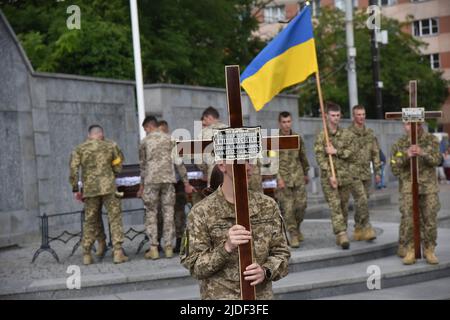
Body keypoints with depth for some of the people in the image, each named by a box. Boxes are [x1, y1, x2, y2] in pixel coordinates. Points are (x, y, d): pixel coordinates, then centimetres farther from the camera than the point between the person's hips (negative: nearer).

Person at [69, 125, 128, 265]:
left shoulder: (79, 149, 8)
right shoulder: (109, 146, 9)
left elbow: (73, 169, 0)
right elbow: (118, 168, 12)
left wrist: (75, 188, 6)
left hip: (90, 189, 2)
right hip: (108, 187, -2)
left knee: (90, 221, 10)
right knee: (115, 218, 1)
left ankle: (86, 255, 11)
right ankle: (118, 252, -6)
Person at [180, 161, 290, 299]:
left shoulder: (268, 206, 1)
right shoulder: (201, 212, -8)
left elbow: (281, 253, 5)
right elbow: (195, 267, -9)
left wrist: (265, 271, -15)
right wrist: (227, 247, -24)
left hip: (262, 295, 3)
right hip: (219, 296, -3)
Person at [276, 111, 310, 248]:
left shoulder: (297, 138, 9)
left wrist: (306, 173, 25)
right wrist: (278, 178, -17)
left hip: (298, 177, 3)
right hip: (283, 179, -3)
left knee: (301, 205, 1)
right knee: (287, 208, -4)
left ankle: (297, 228, 26)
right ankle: (293, 235, 6)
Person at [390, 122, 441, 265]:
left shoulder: (431, 140, 5)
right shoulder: (399, 144, 5)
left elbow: (437, 160, -7)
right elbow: (395, 168, 2)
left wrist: (423, 153, -26)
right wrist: (406, 155, -15)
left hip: (429, 185, 1)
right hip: (408, 185, -1)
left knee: (430, 219, 2)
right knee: (407, 219, -9)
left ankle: (429, 250, 13)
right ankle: (408, 250, 2)